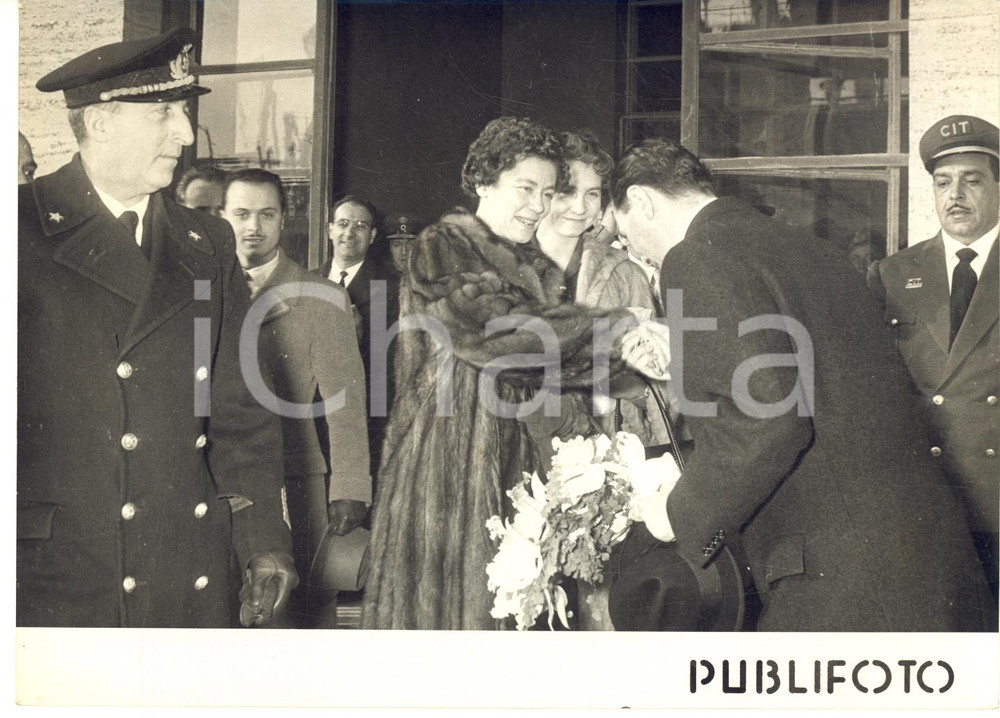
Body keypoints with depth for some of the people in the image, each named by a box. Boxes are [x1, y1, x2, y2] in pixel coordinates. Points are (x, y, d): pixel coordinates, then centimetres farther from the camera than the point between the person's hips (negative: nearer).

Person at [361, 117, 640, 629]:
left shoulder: (538, 270, 18)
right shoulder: (441, 250, -2)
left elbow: (548, 389, 15)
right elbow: (492, 332, -17)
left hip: (517, 471, 6)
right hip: (447, 466, -6)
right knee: (447, 598, -6)